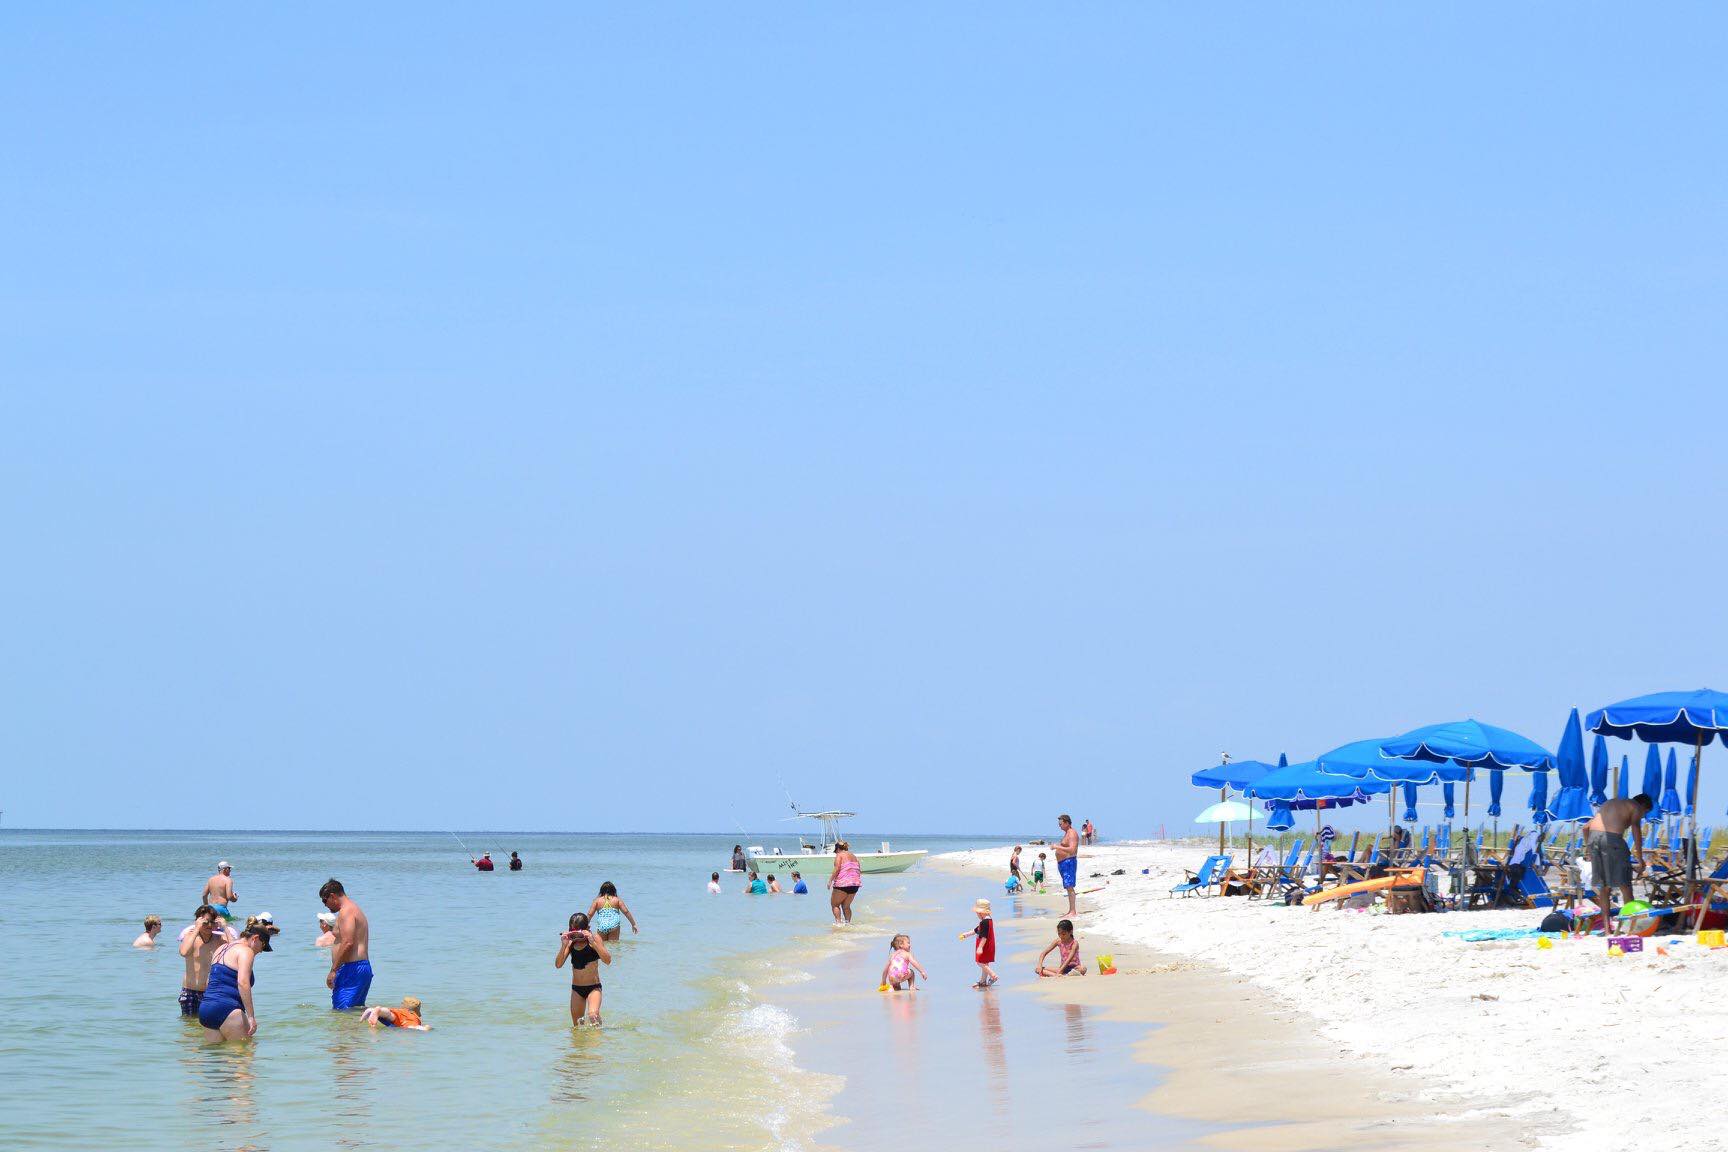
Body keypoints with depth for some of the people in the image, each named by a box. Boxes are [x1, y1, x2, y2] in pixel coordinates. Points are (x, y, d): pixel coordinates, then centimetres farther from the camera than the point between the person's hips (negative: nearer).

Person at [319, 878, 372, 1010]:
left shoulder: (346, 911, -11)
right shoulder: (355, 909, 23)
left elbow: (347, 943, -21)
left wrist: (333, 970, -20)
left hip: (351, 968, -11)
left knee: (341, 1011, -15)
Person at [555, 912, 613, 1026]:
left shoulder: (594, 938, -8)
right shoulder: (571, 943, 1)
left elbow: (607, 960, -19)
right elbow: (558, 965, -4)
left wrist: (593, 942, -28)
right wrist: (564, 946, -18)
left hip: (593, 987, -4)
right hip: (576, 989, 4)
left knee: (593, 1015, -27)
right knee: (577, 1026, 8)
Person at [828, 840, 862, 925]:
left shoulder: (839, 855, -1)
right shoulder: (853, 856, 19)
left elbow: (837, 869, -13)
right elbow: (859, 871, 16)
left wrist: (830, 880, -8)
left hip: (843, 883, -7)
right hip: (855, 884, 7)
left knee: (834, 904, 5)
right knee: (846, 906, 18)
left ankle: (838, 921, -10)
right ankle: (848, 922, 10)